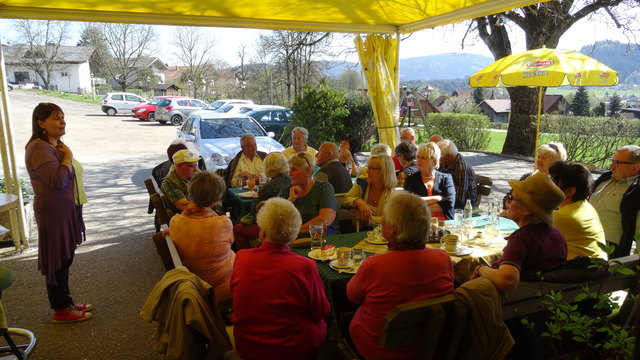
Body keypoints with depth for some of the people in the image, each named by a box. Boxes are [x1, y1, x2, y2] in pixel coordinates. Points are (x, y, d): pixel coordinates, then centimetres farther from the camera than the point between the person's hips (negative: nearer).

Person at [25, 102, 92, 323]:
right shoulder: (39, 148, -19)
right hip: (53, 211, -10)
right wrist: (68, 157, -18)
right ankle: (61, 310, 15)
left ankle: (66, 302, 31)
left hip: (64, 208, 10)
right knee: (56, 260, 2)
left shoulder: (55, 146, 12)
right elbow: (58, 180, -28)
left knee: (65, 258, 18)